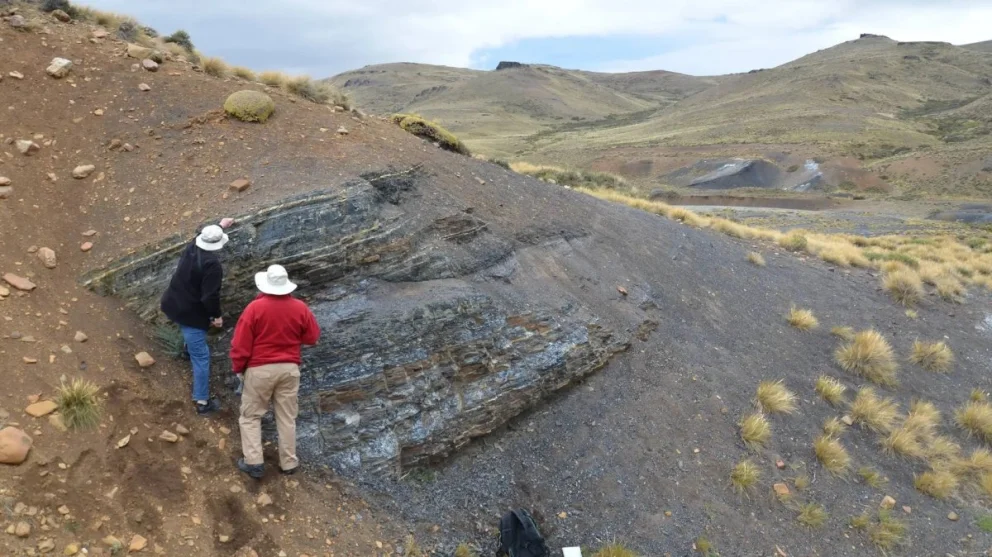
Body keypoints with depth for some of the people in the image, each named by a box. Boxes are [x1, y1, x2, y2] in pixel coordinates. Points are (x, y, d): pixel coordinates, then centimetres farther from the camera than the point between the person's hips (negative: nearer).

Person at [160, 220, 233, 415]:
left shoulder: (192, 247, -1)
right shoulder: (212, 265, -25)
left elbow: (205, 235, 25)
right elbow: (210, 296, -26)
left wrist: (220, 226, 40)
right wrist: (217, 315, -9)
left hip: (172, 305, 8)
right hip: (190, 314, -8)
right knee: (201, 357, -2)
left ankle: (190, 345, 72)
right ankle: (203, 402, 2)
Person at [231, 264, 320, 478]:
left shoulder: (255, 308, -14)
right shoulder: (300, 308, -6)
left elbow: (241, 344, -10)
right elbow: (312, 337, 6)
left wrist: (238, 368, 5)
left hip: (260, 369, -3)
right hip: (289, 368, 3)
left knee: (251, 416, 13)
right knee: (287, 417, 13)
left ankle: (254, 462, 9)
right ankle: (288, 463, 19)